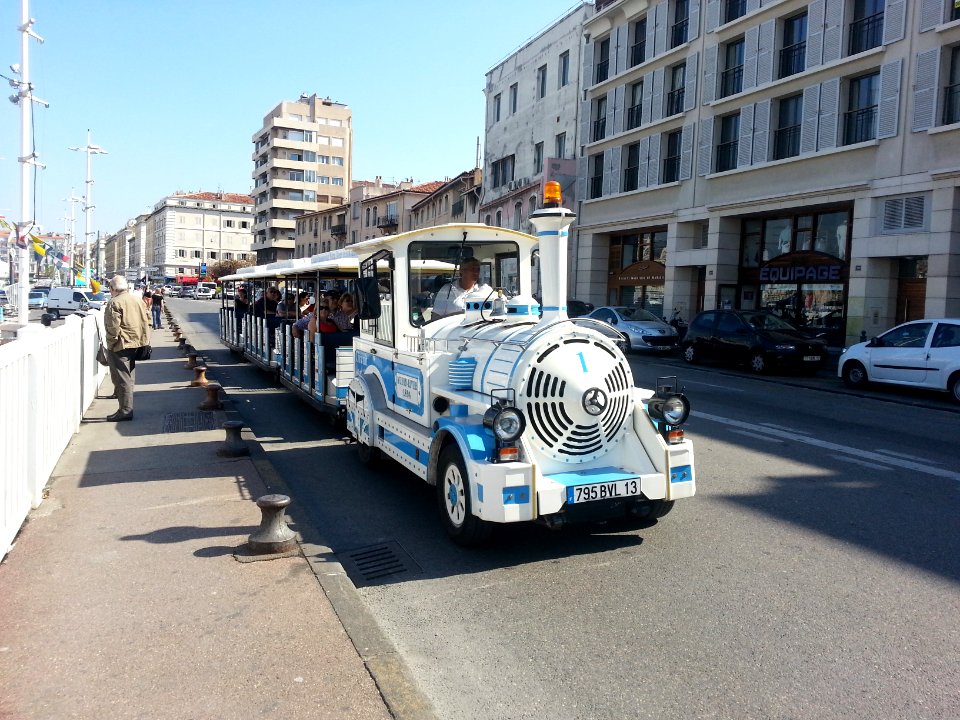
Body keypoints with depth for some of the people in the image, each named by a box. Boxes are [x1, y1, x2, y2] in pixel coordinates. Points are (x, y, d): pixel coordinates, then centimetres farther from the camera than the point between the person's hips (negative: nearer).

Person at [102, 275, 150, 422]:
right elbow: (146, 322, 13)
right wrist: (144, 341, 17)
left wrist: (111, 343, -9)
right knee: (128, 376, 17)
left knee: (122, 378, -5)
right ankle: (127, 408, 24)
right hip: (135, 344, 9)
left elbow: (113, 327, -21)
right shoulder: (138, 300, 11)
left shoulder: (115, 303, -14)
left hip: (120, 345, -9)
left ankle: (125, 410, -5)